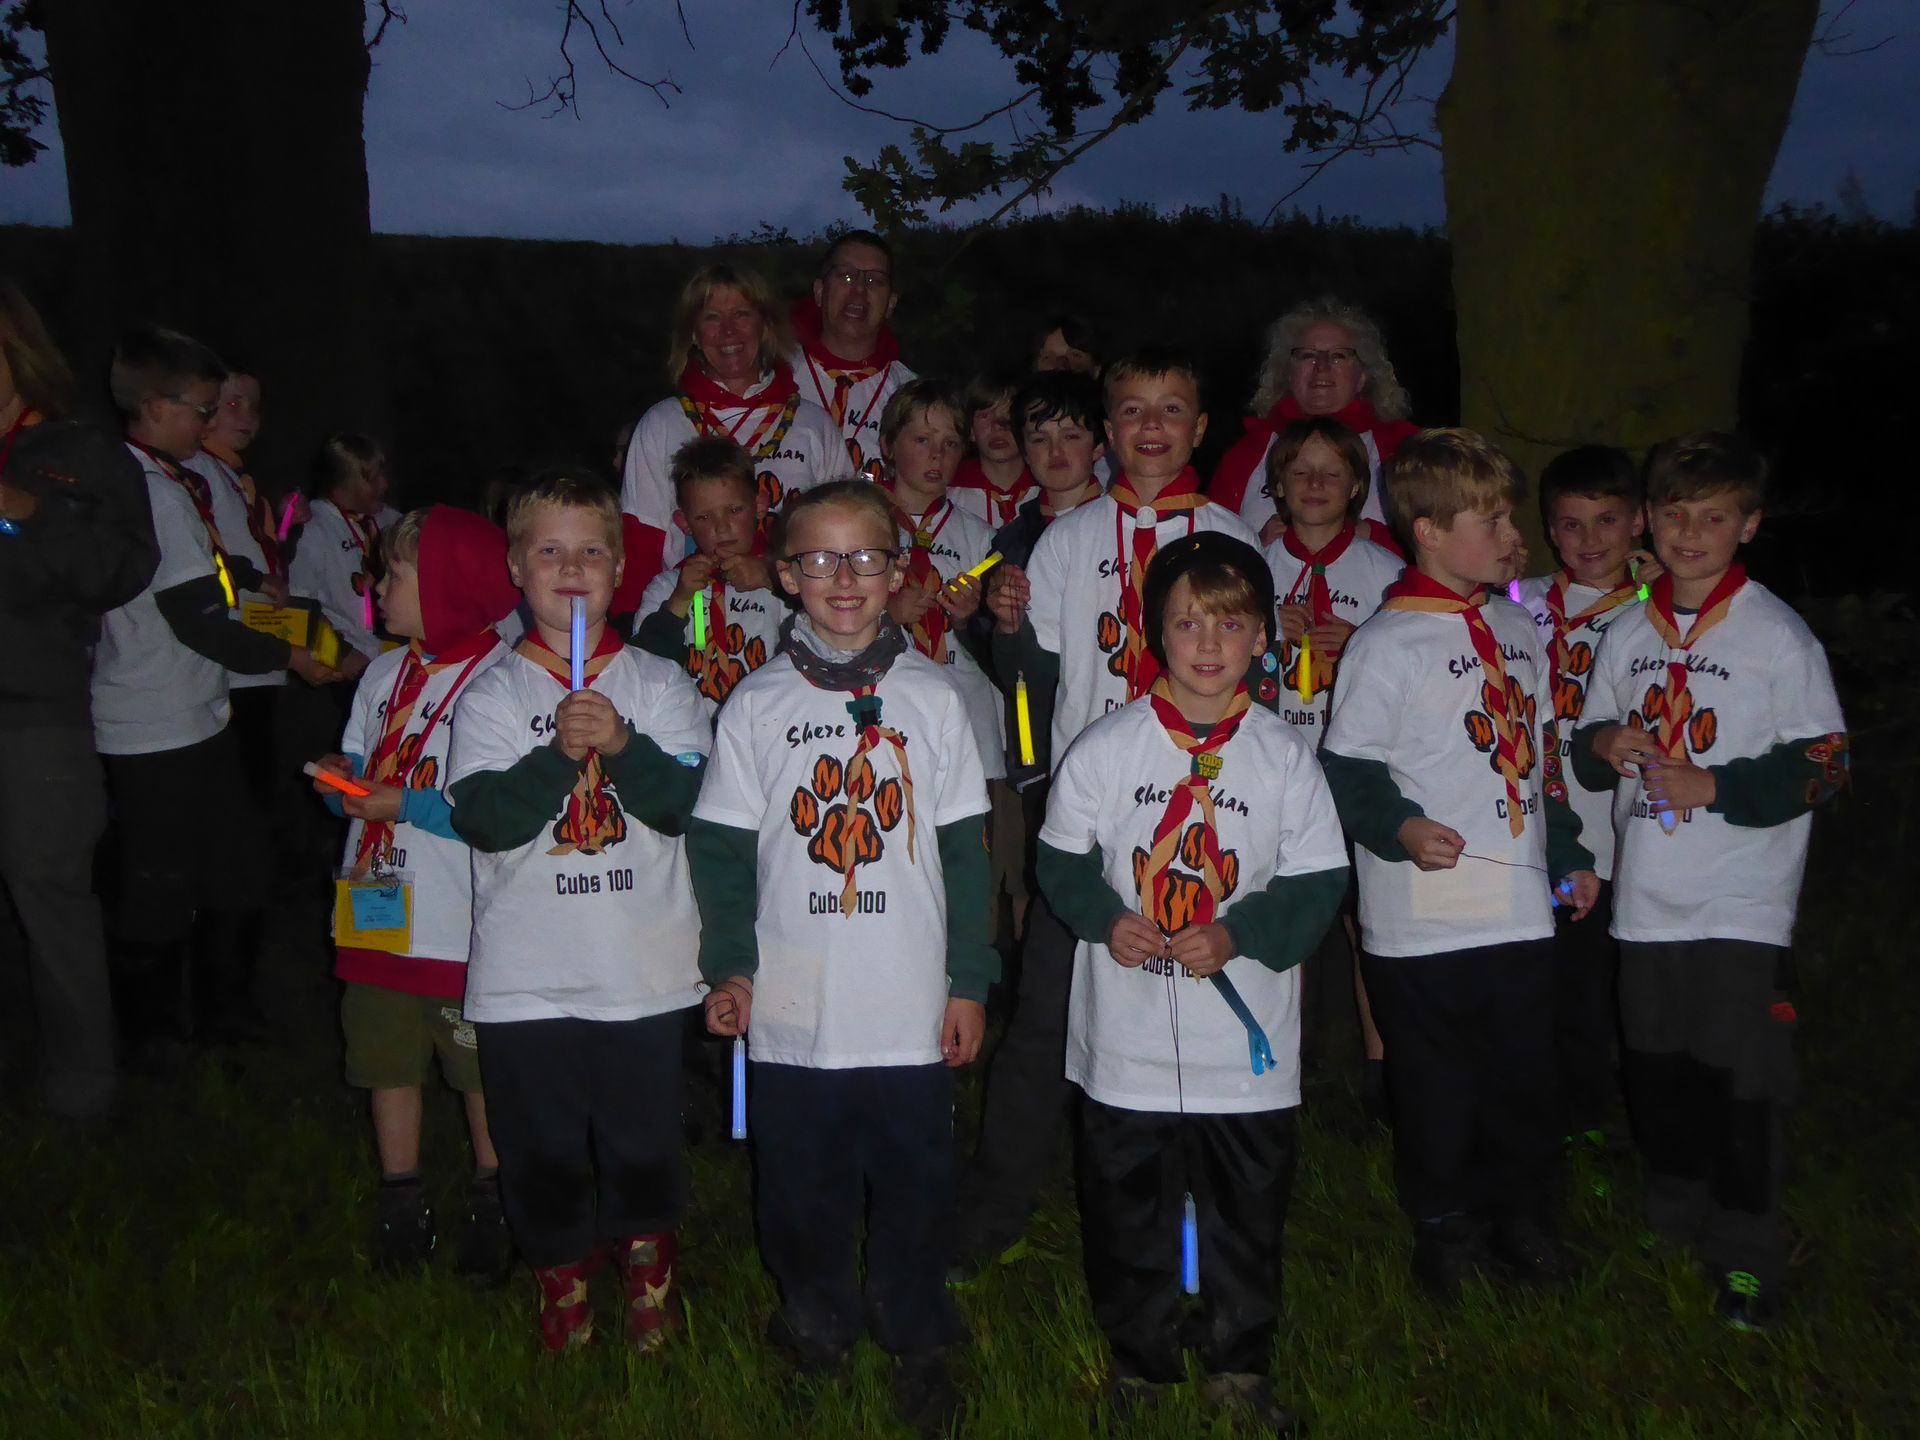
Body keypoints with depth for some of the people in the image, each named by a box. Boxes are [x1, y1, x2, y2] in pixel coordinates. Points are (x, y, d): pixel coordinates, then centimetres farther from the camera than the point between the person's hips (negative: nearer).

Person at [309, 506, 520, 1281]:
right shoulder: (383, 675, 9)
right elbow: (358, 766, 18)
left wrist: (410, 806, -20)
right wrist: (341, 779, -3)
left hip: (461, 923, -7)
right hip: (380, 911, 7)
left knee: (480, 1068, 7)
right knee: (387, 1059, 15)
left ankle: (491, 1206, 25)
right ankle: (401, 1204, 31)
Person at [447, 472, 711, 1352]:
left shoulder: (659, 685, 2)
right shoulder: (493, 695, 0)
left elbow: (688, 802, -7)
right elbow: (482, 820, -11)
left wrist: (623, 744, -22)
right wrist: (559, 752, -23)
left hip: (643, 970, 0)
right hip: (525, 975, 0)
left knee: (642, 1137, 10)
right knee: (541, 1146, 10)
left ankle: (647, 1267, 37)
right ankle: (559, 1276, 35)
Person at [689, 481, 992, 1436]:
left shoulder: (932, 698, 1)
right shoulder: (756, 704, 1)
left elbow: (963, 848, 4)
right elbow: (722, 845, 5)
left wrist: (969, 980, 3)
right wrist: (729, 963, -1)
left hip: (911, 1007, 0)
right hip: (791, 1009, 0)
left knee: (913, 1182, 9)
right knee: (800, 1184, 11)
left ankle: (917, 1342, 30)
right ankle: (819, 1320, 35)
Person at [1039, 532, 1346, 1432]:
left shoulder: (1284, 756, -2)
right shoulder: (1105, 747, -4)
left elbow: (1318, 880, -2)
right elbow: (1062, 858, 3)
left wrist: (1236, 934, -15)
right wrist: (1106, 918, -14)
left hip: (1246, 1035, 1)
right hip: (1128, 1034, 0)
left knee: (1247, 1206, 13)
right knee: (1127, 1204, 12)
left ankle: (1239, 1365, 33)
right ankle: (1139, 1358, 33)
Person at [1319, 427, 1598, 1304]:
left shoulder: (1518, 630, 11)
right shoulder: (1388, 642, -11)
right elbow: (1345, 766, -12)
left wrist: (1568, 854, 22)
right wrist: (1401, 827, -27)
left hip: (1521, 909, 6)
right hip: (1422, 919, -6)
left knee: (1523, 1075, 15)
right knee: (1435, 1087, 7)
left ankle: (1517, 1213, 35)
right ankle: (1442, 1226, 27)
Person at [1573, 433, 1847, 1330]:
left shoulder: (1780, 637, -7)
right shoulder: (1628, 635, 8)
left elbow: (1823, 763, -7)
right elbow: (1589, 746, 17)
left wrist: (1715, 787, -17)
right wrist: (1604, 746, -6)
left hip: (1744, 907, -5)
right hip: (1646, 897, 5)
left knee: (1741, 1079, -1)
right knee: (1655, 1071, 15)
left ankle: (1745, 1257, 14)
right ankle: (1673, 1221, 34)